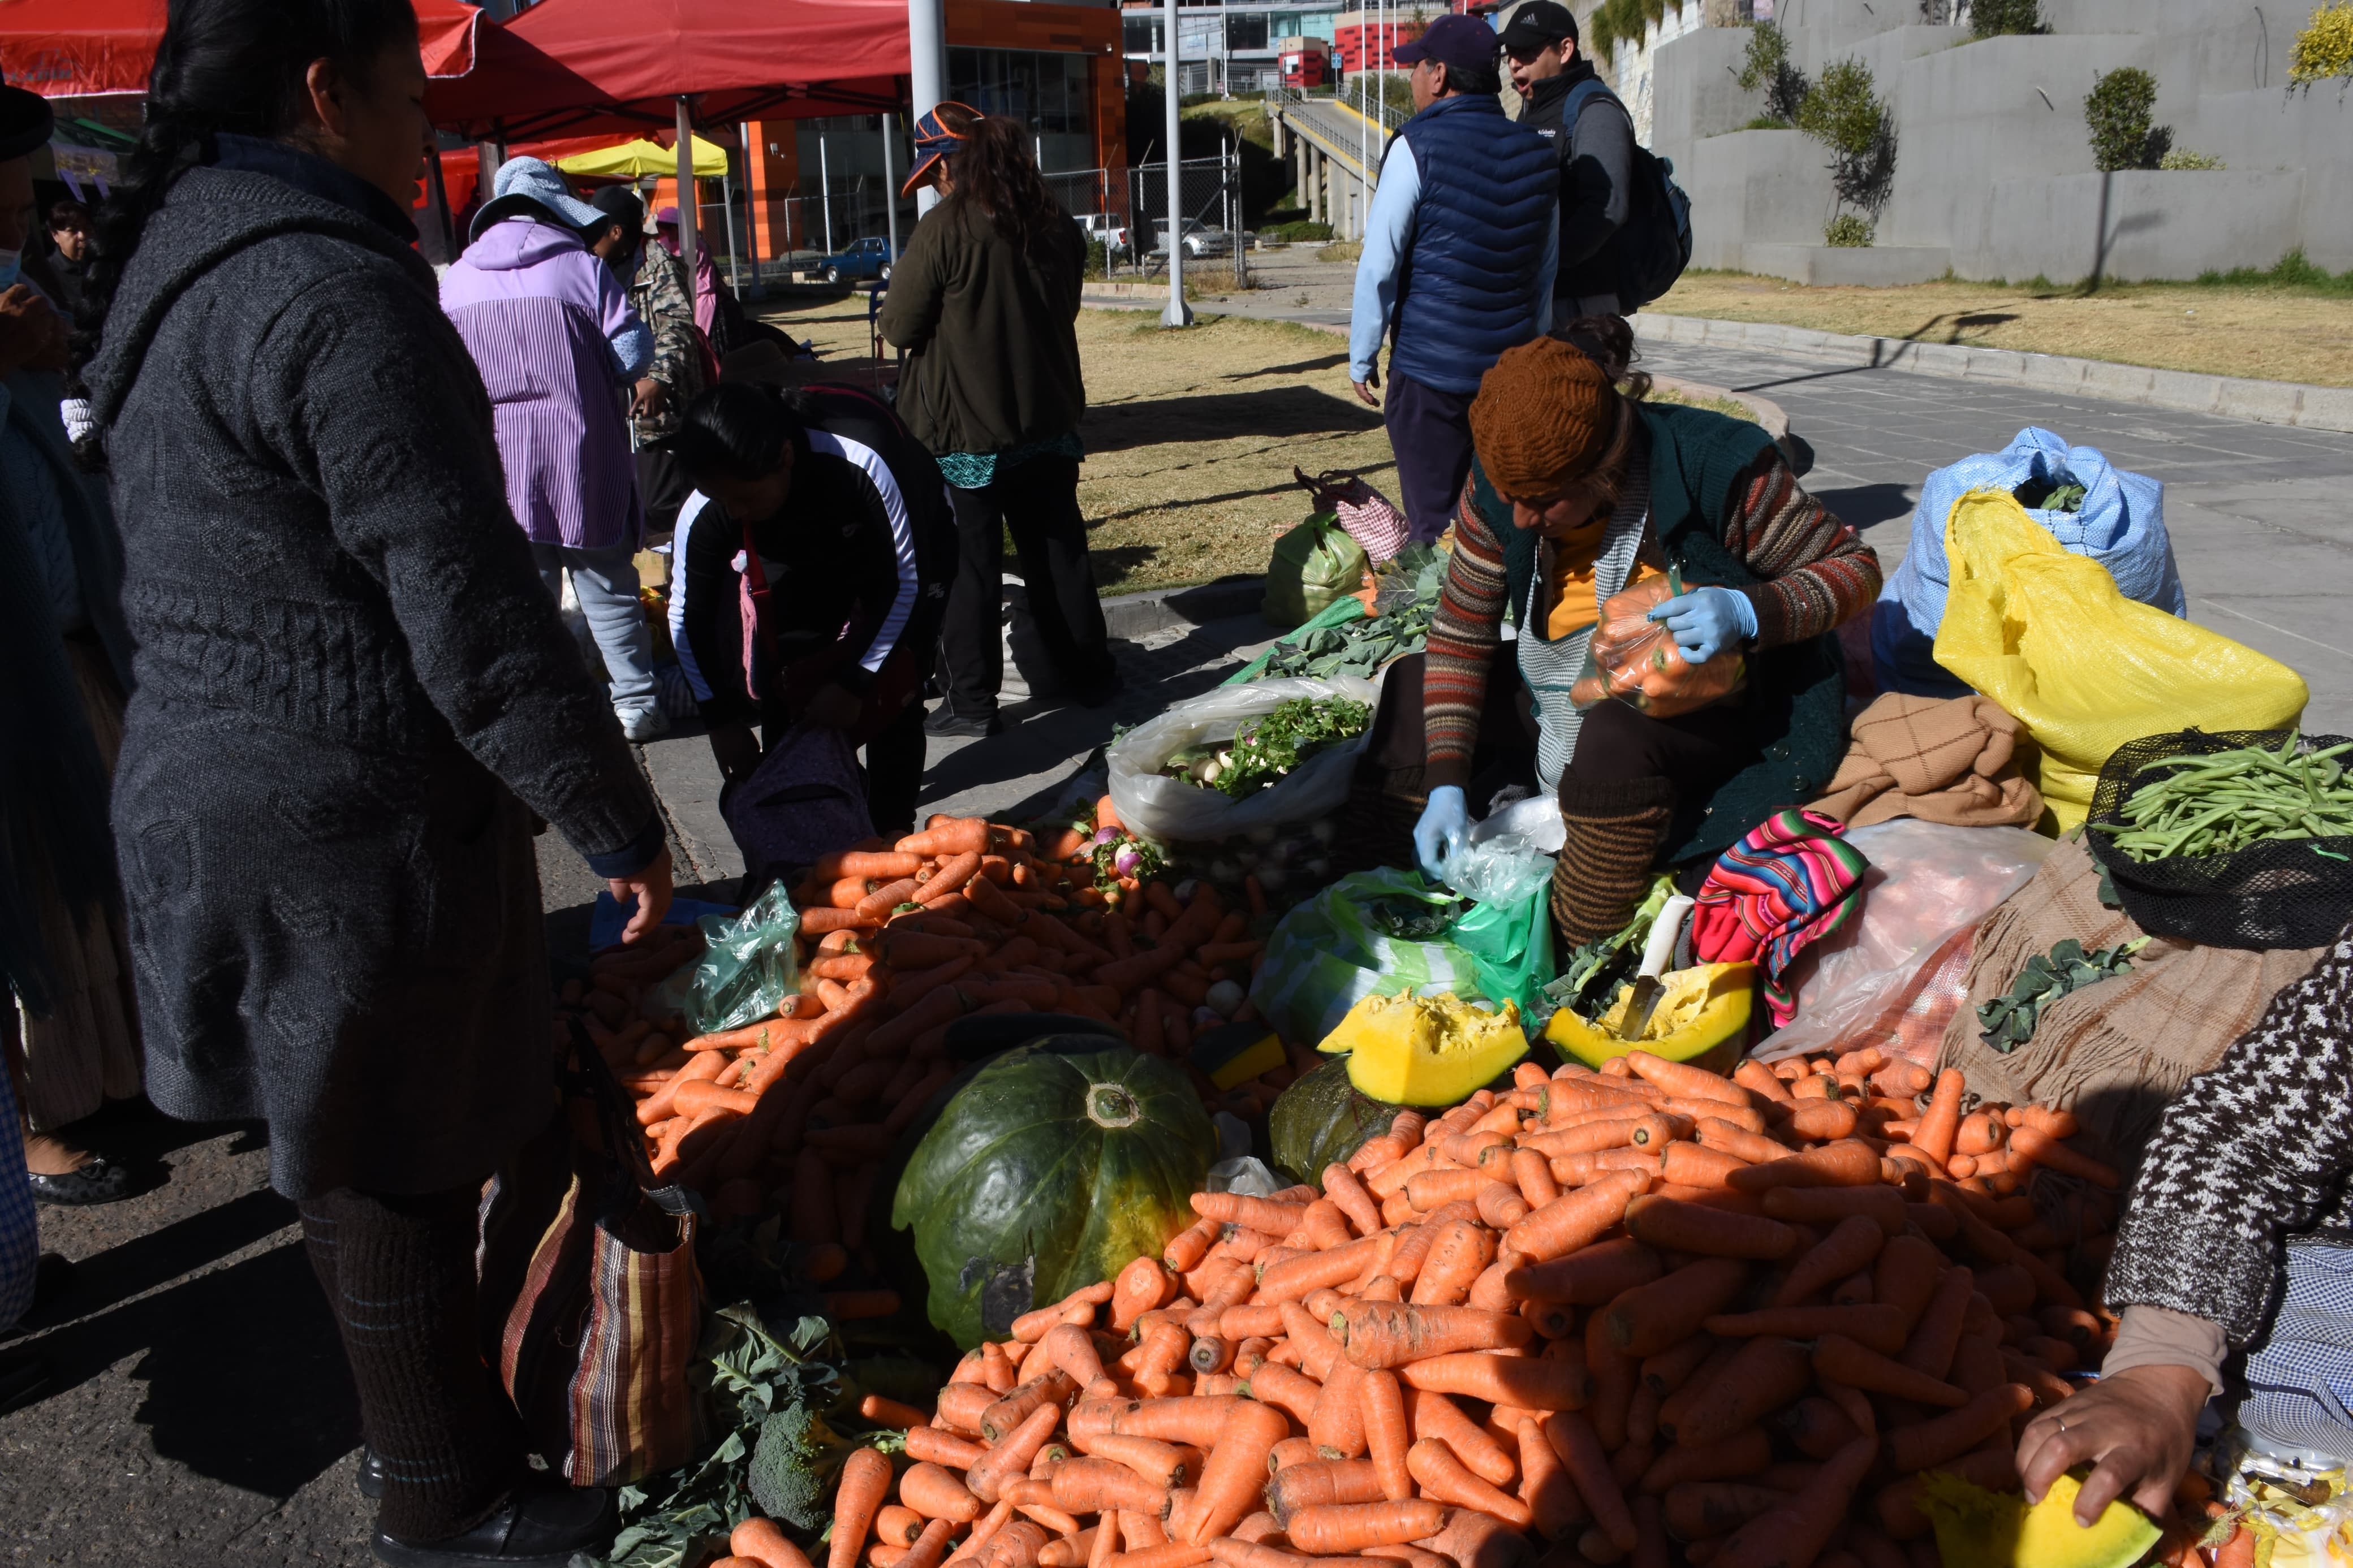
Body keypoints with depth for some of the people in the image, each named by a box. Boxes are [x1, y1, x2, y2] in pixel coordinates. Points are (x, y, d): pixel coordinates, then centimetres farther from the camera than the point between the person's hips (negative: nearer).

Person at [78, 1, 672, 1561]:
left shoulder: (176, 274, 13)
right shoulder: (336, 296, -20)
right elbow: (469, 610, -23)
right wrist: (620, 822, -14)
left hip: (207, 782, 10)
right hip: (350, 826, -10)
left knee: (358, 1150, 22)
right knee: (397, 1168, 7)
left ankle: (419, 1422, 41)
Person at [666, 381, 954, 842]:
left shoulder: (864, 462, -43)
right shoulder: (704, 514, -30)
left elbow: (906, 583, -30)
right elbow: (688, 616, -14)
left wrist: (855, 683, -28)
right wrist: (723, 721, -14)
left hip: (910, 548, -3)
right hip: (809, 566, 4)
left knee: (891, 692, -13)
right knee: (783, 698, -6)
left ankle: (891, 835, 0)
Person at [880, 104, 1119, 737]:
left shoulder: (944, 229, -17)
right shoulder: (1056, 224, 2)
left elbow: (899, 327, -12)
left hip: (965, 432, -5)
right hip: (1048, 420, 6)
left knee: (968, 566, 4)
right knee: (1059, 551, 16)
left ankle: (972, 702, 10)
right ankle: (1091, 675, 25)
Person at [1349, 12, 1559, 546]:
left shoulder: (1417, 148, -8)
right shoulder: (1536, 152, 9)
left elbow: (1380, 265, -9)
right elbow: (1547, 267, 15)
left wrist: (1362, 357, -2)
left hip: (1430, 367, -5)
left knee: (1432, 520, 1)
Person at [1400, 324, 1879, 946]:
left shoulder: (1716, 469, -26)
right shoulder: (1504, 485, -13)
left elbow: (1857, 567, -14)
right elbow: (1459, 635, -7)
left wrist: (1749, 612, -35)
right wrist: (1446, 784, -16)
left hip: (1711, 712, -6)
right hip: (1570, 697, 6)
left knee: (1618, 734, -37)